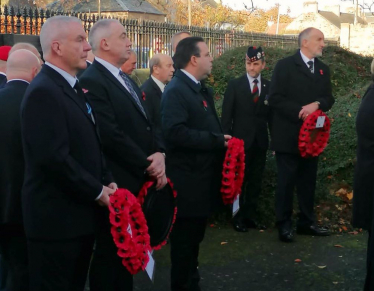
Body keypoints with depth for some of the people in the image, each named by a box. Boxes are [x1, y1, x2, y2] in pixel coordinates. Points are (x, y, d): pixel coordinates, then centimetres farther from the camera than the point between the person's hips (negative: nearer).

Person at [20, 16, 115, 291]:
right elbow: (54, 157, -25)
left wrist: (107, 181, 3)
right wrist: (97, 191, -15)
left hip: (79, 214, 9)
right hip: (56, 218, -9)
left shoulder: (73, 88, 14)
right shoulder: (43, 92, -18)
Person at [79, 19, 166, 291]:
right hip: (116, 184, -9)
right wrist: (148, 167, -14)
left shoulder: (127, 81, 15)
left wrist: (159, 154, -6)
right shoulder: (91, 82, -16)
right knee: (111, 252, 5)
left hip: (137, 182, 9)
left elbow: (147, 124, 14)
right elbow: (112, 136, -22)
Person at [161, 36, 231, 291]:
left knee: (195, 237, 21)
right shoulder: (175, 91, -18)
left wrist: (222, 140, -2)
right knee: (184, 239, 3)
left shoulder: (203, 90, 13)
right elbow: (175, 132, -30)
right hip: (188, 179, -10)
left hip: (204, 177, 10)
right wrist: (216, 140, -25)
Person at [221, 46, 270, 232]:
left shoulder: (269, 87, 4)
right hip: (240, 140, -2)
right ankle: (238, 218, 12)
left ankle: (250, 217, 18)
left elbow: (272, 115, 6)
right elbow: (226, 116, -2)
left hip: (260, 142, 3)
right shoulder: (235, 85, -2)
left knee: (255, 182, 9)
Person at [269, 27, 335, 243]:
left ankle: (307, 222, 22)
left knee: (308, 180, 12)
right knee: (286, 181, 2)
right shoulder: (285, 65, -8)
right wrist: (299, 111, -21)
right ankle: (284, 224, 12)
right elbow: (275, 98, -13)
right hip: (289, 135, -6)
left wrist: (316, 104, -15)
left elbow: (329, 98, 7)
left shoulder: (323, 69, 11)